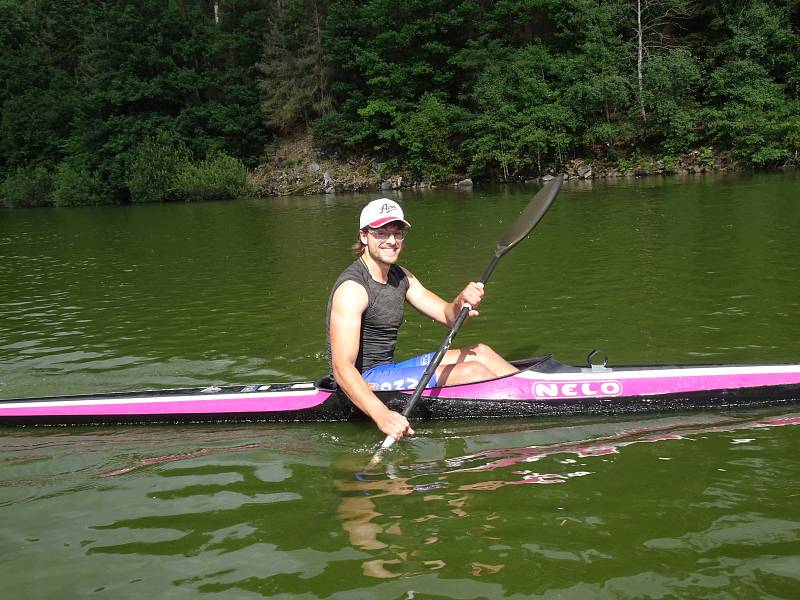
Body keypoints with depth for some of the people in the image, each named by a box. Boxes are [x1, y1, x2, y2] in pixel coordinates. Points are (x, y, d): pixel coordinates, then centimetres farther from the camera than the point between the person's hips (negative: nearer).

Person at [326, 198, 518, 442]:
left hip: (386, 371, 9)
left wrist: (462, 303, -21)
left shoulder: (401, 276, 9)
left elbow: (447, 315, 5)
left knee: (479, 352, 5)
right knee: (474, 372, -16)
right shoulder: (352, 287, -20)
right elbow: (342, 368, -29)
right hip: (362, 383, -9)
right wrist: (382, 415, -43)